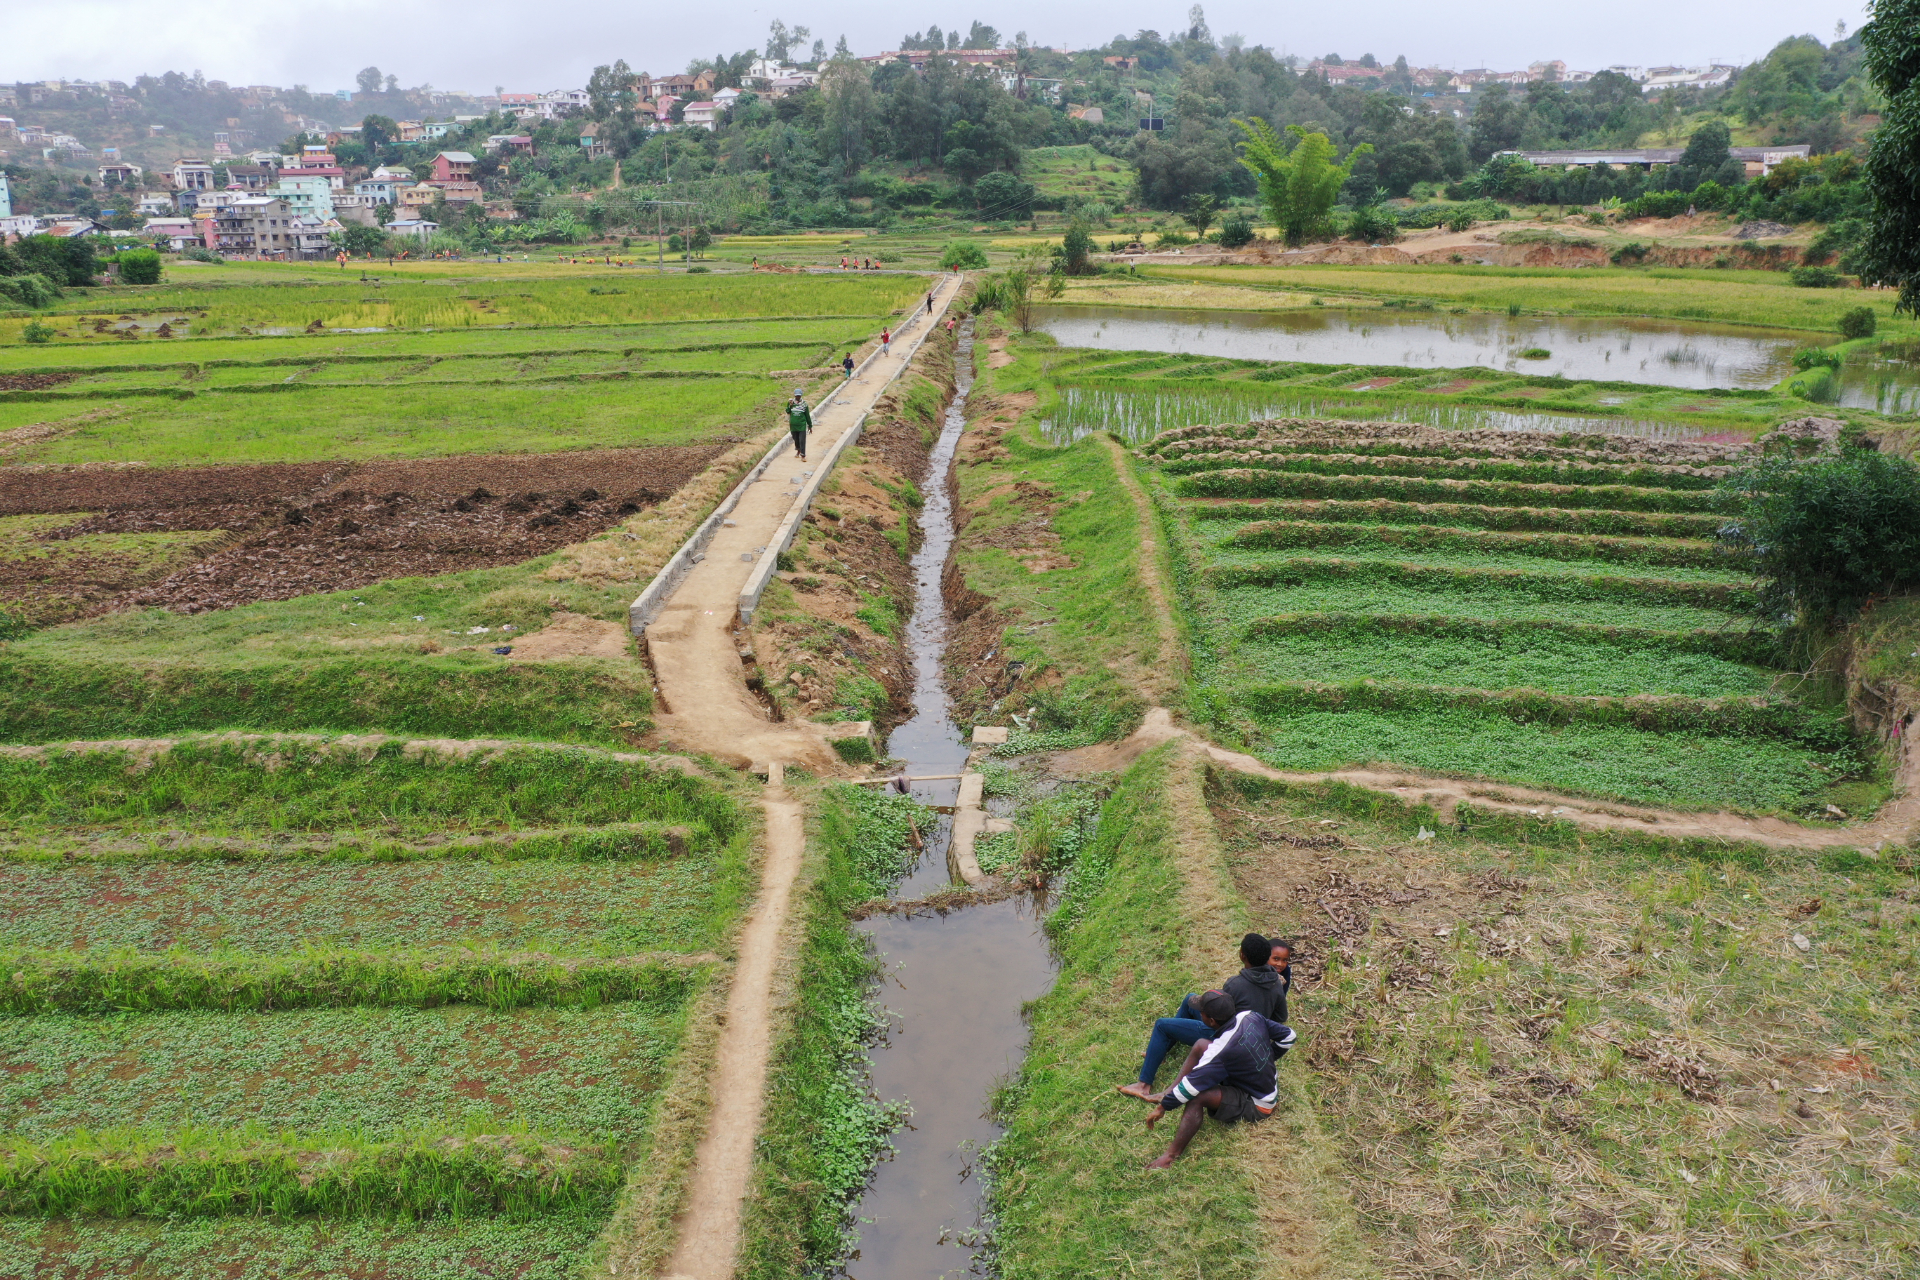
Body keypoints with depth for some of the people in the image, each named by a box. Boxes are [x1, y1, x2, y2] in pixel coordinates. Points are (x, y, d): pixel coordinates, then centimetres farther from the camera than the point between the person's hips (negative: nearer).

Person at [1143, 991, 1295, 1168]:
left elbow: (1191, 1085, -28)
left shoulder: (1222, 1050, -33)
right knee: (1201, 1045, 3)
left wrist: (1162, 1107, -18)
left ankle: (1171, 1155, -31)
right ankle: (1170, 1092, 6)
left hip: (1255, 1107, -9)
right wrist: (1264, 1061, 11)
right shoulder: (1251, 1017, -14)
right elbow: (1287, 1036, 0)